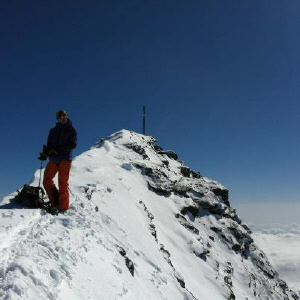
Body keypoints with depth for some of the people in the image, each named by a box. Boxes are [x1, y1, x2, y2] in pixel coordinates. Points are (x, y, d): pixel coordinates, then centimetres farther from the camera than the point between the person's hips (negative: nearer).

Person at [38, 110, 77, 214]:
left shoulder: (71, 130, 6)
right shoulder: (53, 131, 19)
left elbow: (73, 144, -7)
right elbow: (50, 145, 16)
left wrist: (58, 150, -18)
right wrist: (45, 153, -7)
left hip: (65, 158, -5)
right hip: (54, 159, 5)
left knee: (63, 182, -8)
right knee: (47, 180, -3)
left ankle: (63, 207, -4)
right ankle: (55, 203, 4)